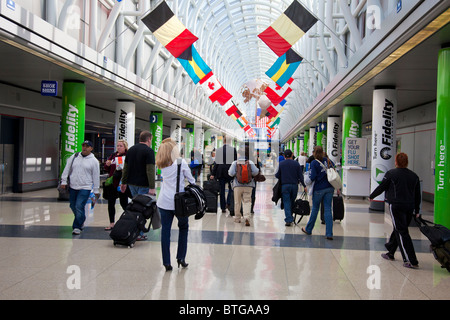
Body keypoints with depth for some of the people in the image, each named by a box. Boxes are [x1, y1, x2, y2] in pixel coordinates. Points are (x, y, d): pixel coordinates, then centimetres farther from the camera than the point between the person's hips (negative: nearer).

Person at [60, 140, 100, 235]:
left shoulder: (94, 161, 0)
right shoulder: (74, 157, 8)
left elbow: (96, 177, 2)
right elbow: (67, 169, 10)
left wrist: (96, 191, 3)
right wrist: (64, 181, 3)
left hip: (85, 188, -4)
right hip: (72, 187, 4)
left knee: (79, 207, -13)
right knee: (73, 206, 13)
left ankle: (77, 227, -1)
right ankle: (81, 221, 37)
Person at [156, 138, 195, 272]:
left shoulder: (162, 165, 7)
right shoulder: (181, 162, -6)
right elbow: (191, 180, 0)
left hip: (164, 202, 3)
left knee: (165, 230, 4)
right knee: (183, 228, 17)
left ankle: (166, 262, 5)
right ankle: (181, 257, 16)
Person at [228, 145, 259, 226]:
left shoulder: (235, 163, -3)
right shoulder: (250, 163, 0)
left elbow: (231, 173, -9)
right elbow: (255, 172, -7)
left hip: (237, 185, 0)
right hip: (248, 185, 0)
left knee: (237, 202, 11)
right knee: (247, 202, 0)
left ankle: (237, 218, 20)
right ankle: (247, 217, -18)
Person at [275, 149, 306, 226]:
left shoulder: (281, 164, 0)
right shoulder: (296, 163, 2)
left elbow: (277, 176, 2)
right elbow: (300, 176, 0)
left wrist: (275, 175, 25)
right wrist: (304, 185, 7)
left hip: (285, 185, -1)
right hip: (294, 185, 1)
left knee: (286, 202, -1)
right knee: (292, 202, 15)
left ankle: (288, 220, -10)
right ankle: (290, 218, 22)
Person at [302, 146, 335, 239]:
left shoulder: (314, 163, -10)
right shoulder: (327, 160, 5)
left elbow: (313, 177, -16)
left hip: (319, 189, -4)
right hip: (330, 188, 4)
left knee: (315, 209, 12)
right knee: (328, 209, 4)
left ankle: (308, 229, 29)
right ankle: (329, 234, 1)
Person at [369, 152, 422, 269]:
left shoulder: (391, 174, -6)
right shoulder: (414, 176, 10)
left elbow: (381, 188, 1)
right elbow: (418, 195, 14)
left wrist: (371, 196, 18)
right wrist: (417, 211, 20)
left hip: (396, 206, -6)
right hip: (410, 207, 6)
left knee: (401, 232, -5)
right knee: (397, 230, 19)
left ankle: (412, 261, -9)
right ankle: (390, 253, 34)